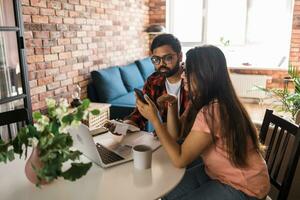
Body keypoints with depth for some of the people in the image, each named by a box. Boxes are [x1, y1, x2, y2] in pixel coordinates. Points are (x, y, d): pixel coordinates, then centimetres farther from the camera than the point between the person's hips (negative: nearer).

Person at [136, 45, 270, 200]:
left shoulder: (212, 112, -31)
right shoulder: (209, 102, -2)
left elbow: (179, 159, -24)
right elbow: (176, 135, -3)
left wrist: (154, 118, -24)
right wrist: (172, 107, -13)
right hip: (218, 173, 8)